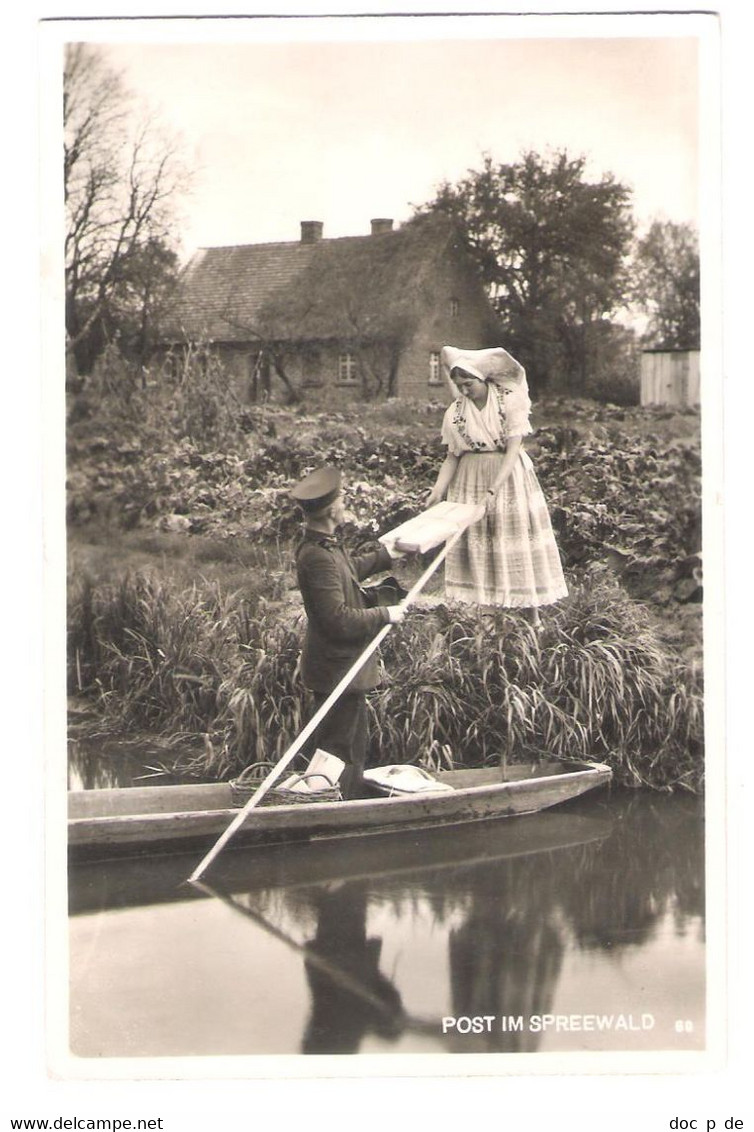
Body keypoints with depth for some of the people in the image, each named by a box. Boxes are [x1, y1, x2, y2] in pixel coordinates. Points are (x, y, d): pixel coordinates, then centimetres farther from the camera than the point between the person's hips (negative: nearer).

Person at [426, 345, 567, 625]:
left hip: (509, 475, -3)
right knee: (474, 542, 0)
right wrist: (438, 490, -11)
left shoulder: (510, 400, -12)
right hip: (471, 480, 3)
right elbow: (453, 455, 3)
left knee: (517, 538, 0)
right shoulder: (456, 411, -2)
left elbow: (514, 449, -19)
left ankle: (532, 611, 7)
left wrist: (493, 491, -28)